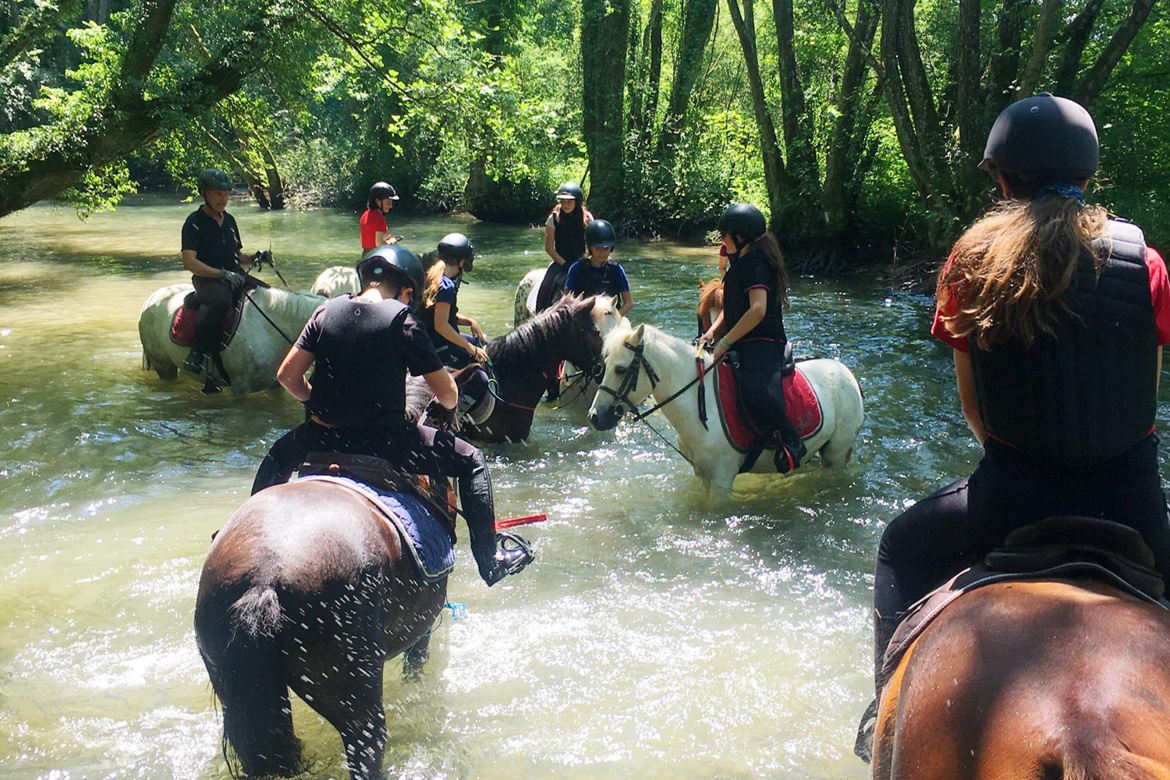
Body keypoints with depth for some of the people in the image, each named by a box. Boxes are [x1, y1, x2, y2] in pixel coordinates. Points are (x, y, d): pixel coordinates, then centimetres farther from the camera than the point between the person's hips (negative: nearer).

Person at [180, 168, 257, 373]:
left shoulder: (229, 220, 18)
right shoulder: (195, 222, -4)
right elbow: (189, 262, -15)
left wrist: (254, 258, 2)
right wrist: (222, 274, -24)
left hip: (235, 277, 7)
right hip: (207, 279, -7)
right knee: (222, 300, -39)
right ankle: (198, 351, -26)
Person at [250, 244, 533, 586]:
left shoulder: (327, 311, 5)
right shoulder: (402, 321, -6)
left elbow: (287, 376, 5)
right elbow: (447, 395, -5)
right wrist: (449, 405, 19)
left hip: (323, 437, 4)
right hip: (384, 440, -4)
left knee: (279, 456, 38)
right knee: (471, 461, 12)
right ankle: (490, 561, 12)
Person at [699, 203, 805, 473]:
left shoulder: (755, 266, -15)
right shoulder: (741, 263, 17)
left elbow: (758, 310, -28)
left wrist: (725, 342, -24)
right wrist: (713, 331, 5)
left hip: (763, 344, -11)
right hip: (742, 344, 11)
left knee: (753, 388, -37)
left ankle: (790, 442, -21)